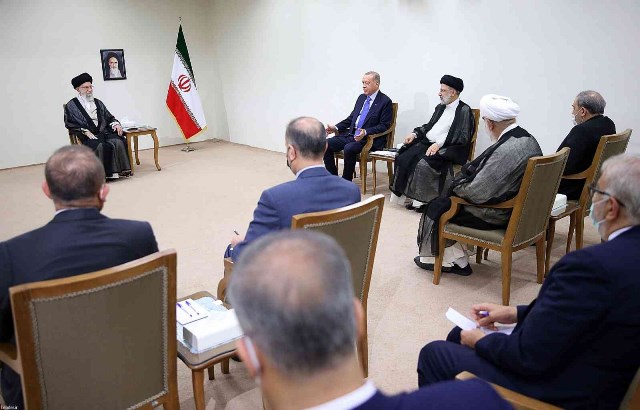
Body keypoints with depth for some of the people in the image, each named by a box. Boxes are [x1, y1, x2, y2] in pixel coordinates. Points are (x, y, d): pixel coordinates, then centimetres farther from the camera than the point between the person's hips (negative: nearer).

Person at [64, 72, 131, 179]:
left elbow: (109, 117, 24)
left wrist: (116, 124, 1)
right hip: (87, 136, -4)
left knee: (118, 141, -29)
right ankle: (106, 173, -30)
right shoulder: (71, 105, 10)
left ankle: (120, 170, -25)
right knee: (100, 146, -37)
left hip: (103, 132, 4)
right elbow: (70, 125, 1)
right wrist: (85, 131, -14)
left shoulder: (98, 103, 25)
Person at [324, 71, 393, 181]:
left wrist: (365, 132, -25)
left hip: (369, 139, -7)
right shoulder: (362, 97, 16)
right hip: (350, 134, 7)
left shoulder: (385, 102, -5)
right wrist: (336, 128, 5)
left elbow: (384, 126, -10)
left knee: (349, 148, -34)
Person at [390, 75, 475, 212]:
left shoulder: (465, 110, -4)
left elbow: (463, 137, -12)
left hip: (446, 149, -7)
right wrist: (415, 134, 7)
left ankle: (421, 200, -19)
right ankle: (400, 193, -10)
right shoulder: (440, 107, 20)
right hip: (426, 143, 7)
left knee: (423, 163, -32)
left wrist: (439, 144, -20)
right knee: (403, 158, -16)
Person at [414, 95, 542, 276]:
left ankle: (456, 261, 22)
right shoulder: (528, 139, 0)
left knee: (437, 208, 6)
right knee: (445, 200, 17)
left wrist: (456, 185, -7)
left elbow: (476, 193, -26)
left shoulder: (505, 150, -30)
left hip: (496, 216, -9)